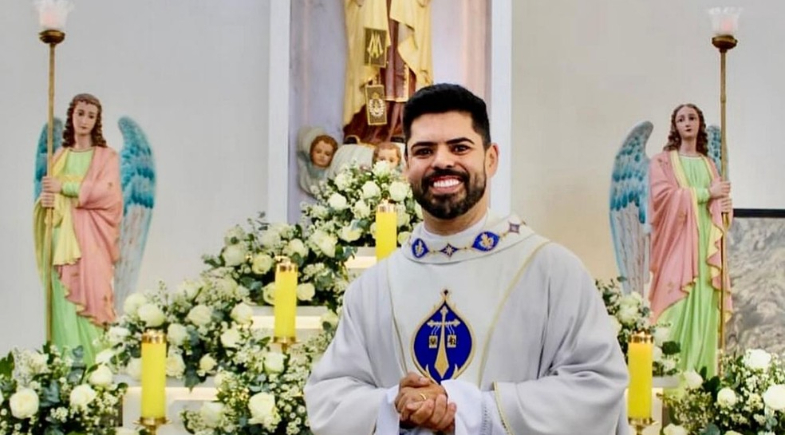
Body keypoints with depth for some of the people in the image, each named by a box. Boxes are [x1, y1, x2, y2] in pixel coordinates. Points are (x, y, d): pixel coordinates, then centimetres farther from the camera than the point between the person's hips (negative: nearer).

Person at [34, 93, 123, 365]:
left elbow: (107, 192, -10)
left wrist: (65, 187, -11)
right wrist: (46, 200, -5)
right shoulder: (60, 156, 16)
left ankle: (93, 361, -7)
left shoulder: (106, 156, 4)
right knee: (62, 298, -3)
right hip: (61, 238, 4)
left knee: (89, 295, -10)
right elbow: (49, 192, 19)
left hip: (90, 239, -3)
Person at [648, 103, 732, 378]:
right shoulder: (662, 162, 5)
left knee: (704, 310, 0)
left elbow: (719, 201, 22)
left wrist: (726, 204, -2)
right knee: (678, 310, -12)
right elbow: (662, 196, -11)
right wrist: (705, 193, -10)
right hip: (678, 245, -4)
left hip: (707, 246, 4)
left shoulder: (709, 164, 20)